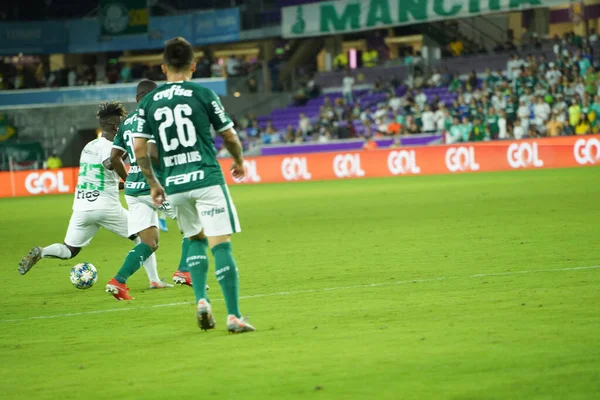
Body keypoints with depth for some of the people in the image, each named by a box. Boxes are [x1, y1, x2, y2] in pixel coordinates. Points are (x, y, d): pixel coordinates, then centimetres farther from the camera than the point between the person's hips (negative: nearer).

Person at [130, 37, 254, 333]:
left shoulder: (149, 102, 7)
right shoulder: (203, 95, -2)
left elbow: (139, 147, 2)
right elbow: (230, 137, 4)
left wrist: (153, 184, 13)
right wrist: (239, 162, 24)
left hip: (173, 185, 4)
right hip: (207, 179, -4)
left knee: (195, 239, 24)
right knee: (221, 244, -5)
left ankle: (201, 299, 7)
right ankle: (233, 316, -11)